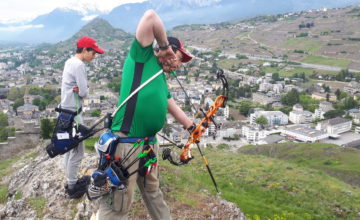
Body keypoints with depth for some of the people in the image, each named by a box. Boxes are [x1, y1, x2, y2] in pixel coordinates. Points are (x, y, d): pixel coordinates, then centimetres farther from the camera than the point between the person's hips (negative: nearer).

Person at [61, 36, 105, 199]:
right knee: (77, 151, 0)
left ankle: (70, 181, 31)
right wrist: (80, 90, -1)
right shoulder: (79, 65, -19)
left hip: (66, 111, 10)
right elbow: (84, 92, -21)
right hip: (73, 113, -10)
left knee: (69, 148, 18)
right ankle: (72, 186, 12)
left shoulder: (69, 62, 11)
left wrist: (77, 89, -11)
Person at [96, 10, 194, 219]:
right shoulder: (143, 56, -3)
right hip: (126, 142, -9)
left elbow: (172, 106, 29)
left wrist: (192, 126, 34)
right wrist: (164, 45, -2)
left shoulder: (161, 77, 21)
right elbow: (150, 16, -13)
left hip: (149, 142, 9)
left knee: (153, 192, 26)